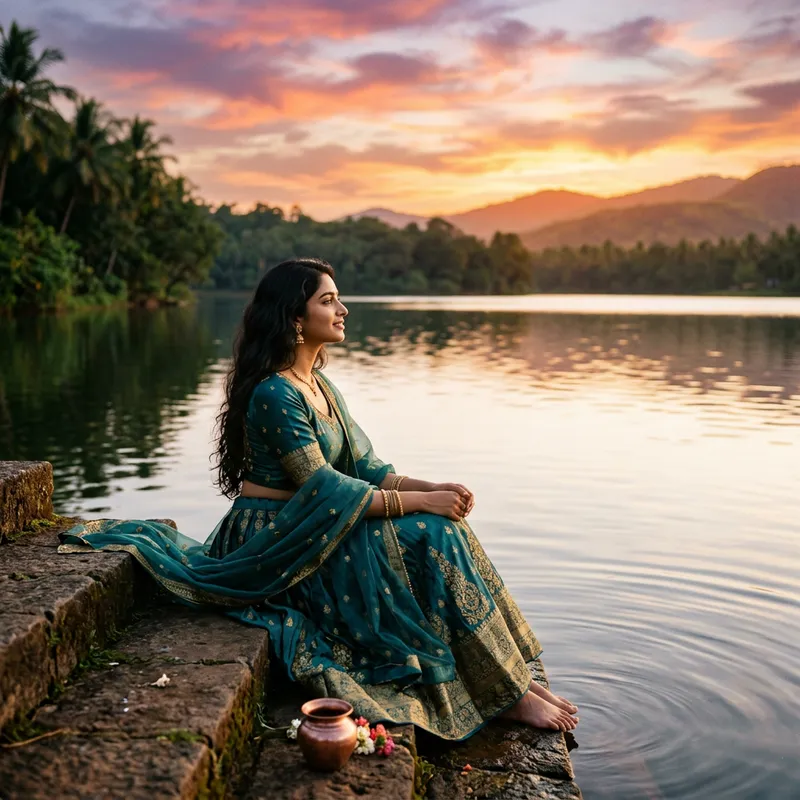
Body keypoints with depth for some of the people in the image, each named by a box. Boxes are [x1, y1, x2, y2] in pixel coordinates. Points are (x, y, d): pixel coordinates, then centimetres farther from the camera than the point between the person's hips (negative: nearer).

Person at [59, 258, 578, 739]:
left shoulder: (321, 386, 11)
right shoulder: (275, 394, -18)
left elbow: (366, 467, 7)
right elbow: (324, 490, -23)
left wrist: (431, 487, -9)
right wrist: (418, 501, -21)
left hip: (315, 532, 9)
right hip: (277, 543, -9)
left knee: (439, 526, -8)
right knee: (432, 536, -18)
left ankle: (512, 678, -5)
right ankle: (506, 694, -9)